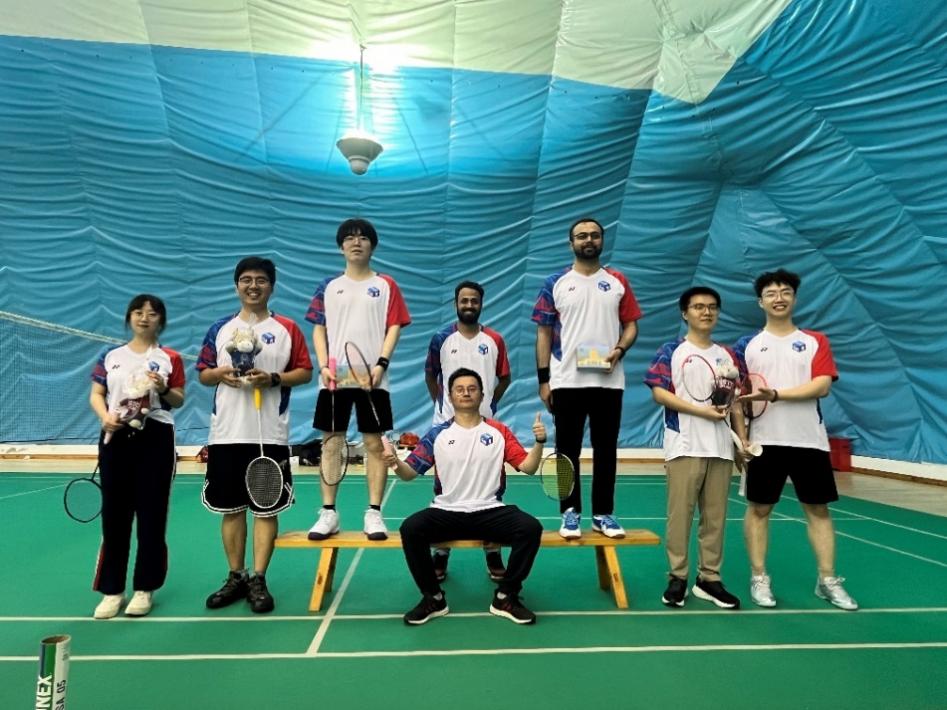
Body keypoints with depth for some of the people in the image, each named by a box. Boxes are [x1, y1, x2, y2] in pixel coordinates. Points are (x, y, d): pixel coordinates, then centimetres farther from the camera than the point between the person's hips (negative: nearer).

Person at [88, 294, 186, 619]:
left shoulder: (170, 358, 4)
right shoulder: (110, 356, 11)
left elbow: (179, 401, 4)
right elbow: (95, 394, 8)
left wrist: (164, 389, -17)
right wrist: (105, 417, -11)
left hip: (155, 438, -2)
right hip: (116, 437, 2)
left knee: (152, 514, 2)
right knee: (114, 514, 6)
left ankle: (144, 588, 15)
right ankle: (112, 589, 16)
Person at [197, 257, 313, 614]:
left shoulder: (287, 329, 3)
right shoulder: (220, 329, 11)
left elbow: (305, 371, 0)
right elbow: (203, 374, 13)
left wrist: (274, 378, -16)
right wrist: (220, 374, -9)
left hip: (269, 435, -3)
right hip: (226, 434, 3)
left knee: (266, 508, 2)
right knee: (230, 508, 10)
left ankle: (258, 580, 12)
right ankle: (236, 577, 23)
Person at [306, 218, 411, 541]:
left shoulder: (385, 285, 7)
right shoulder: (328, 287, 13)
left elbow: (394, 327, 0)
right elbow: (319, 329, 10)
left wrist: (381, 364, -13)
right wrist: (324, 365, -5)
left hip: (372, 380, -2)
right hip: (334, 379, 2)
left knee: (375, 444, 1)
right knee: (331, 443, 5)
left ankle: (374, 513, 10)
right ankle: (329, 513, 15)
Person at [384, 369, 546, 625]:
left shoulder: (499, 432, 6)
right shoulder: (437, 434, 6)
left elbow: (528, 467, 2)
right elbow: (410, 473, 3)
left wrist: (539, 442, -17)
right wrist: (396, 464, -20)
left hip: (489, 512, 0)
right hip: (446, 513, 0)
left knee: (530, 527, -25)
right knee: (410, 528, -27)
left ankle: (505, 597, -5)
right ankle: (434, 598, -5)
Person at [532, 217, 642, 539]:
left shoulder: (618, 282, 8)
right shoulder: (555, 283, 3)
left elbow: (630, 325, 9)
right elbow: (544, 333, 3)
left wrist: (619, 350, -13)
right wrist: (543, 379, -2)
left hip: (609, 381, 1)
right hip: (566, 381, -1)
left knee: (606, 449, 7)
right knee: (568, 450, 5)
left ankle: (603, 513, 19)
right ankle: (571, 512, 16)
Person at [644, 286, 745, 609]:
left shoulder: (728, 355, 15)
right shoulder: (671, 351, 1)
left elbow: (735, 401, 15)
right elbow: (659, 393, -9)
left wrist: (743, 440, 5)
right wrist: (702, 410, -15)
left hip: (721, 448, 4)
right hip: (684, 446, -4)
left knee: (715, 516, 7)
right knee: (680, 514, -1)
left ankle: (709, 579, 17)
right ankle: (677, 578, 10)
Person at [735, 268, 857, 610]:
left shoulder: (816, 342, 6)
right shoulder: (747, 346, 5)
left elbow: (822, 386, -8)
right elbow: (737, 396, 4)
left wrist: (775, 395, -19)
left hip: (809, 441, 1)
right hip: (765, 441, -1)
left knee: (818, 509, 8)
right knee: (758, 508, 4)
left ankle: (828, 581, 20)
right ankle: (759, 578, 15)